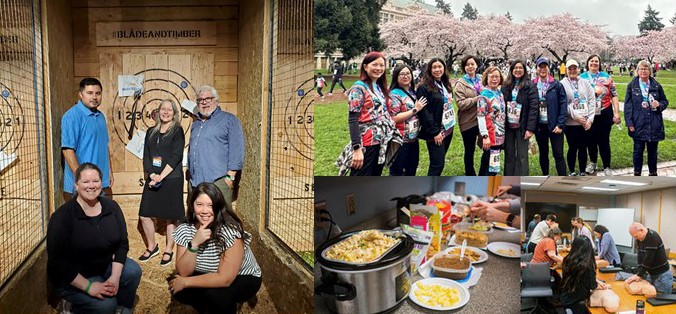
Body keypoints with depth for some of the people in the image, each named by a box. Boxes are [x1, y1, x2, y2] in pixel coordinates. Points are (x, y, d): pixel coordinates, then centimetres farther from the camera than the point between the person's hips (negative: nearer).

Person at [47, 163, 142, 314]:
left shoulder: (111, 207, -5)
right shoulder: (62, 217, -21)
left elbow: (122, 243, -3)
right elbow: (57, 261, -21)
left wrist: (115, 277, -16)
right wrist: (88, 286, -26)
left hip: (105, 265, 6)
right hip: (71, 278, -5)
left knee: (133, 271, -18)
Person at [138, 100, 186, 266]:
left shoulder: (177, 131, -2)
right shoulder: (151, 132, 12)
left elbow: (176, 156, -11)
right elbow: (146, 156, 7)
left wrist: (161, 176, -16)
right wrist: (152, 175, -10)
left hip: (172, 179, -4)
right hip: (152, 179, 5)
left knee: (171, 217, 2)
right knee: (144, 215, 3)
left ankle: (168, 251, 16)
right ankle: (152, 247, 22)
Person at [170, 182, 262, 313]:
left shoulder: (230, 231, -29)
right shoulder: (185, 230, -13)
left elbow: (224, 279, -31)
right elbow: (183, 272, -17)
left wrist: (185, 282, -23)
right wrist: (194, 243, -31)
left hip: (243, 278, -5)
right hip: (209, 278, 5)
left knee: (215, 293, -32)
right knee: (178, 290, -17)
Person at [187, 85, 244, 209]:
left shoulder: (229, 120, 1)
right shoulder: (196, 124, 23)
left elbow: (236, 150, -7)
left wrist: (230, 176, -13)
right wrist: (189, 173, 21)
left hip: (218, 181, -7)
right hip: (194, 181, 7)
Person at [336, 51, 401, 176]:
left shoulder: (380, 87, 14)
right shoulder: (359, 88, -10)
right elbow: (352, 120, -16)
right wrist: (357, 148, -23)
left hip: (381, 143, 8)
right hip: (366, 144, -8)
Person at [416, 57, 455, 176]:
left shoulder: (445, 84, 14)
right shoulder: (424, 87, -12)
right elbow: (424, 112, -17)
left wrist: (451, 124, 14)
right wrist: (434, 132, -18)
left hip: (448, 129, 8)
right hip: (435, 132, -8)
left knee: (439, 162, 12)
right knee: (438, 164, -7)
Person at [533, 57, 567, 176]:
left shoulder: (557, 85, -3)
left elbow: (563, 105, -6)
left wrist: (560, 124, -13)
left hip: (554, 125, -3)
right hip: (539, 125, 3)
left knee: (558, 155, -3)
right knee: (543, 153, 15)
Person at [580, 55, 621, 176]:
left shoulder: (606, 77, 5)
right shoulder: (581, 78, 4)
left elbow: (614, 96, 4)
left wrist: (616, 113, -2)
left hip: (604, 113, 0)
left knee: (604, 141, 3)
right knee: (591, 140, 11)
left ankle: (607, 167, 14)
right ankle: (592, 162, 32)